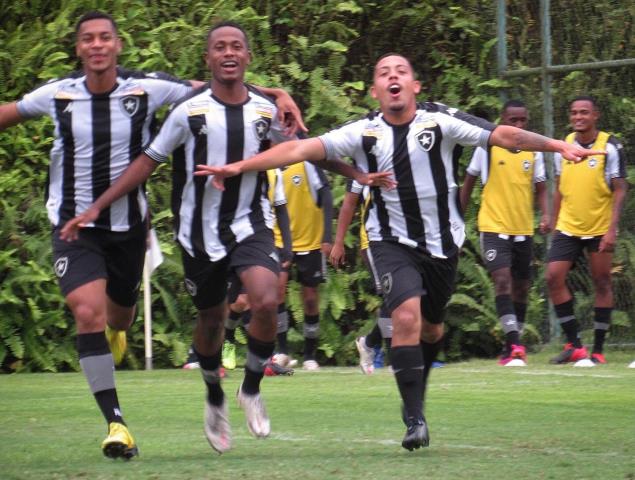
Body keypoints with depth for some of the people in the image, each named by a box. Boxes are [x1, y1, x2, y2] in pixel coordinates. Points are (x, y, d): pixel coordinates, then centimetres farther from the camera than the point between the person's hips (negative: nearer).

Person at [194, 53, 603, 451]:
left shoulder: (440, 122, -8)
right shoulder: (363, 133, -7)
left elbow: (503, 135, -13)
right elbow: (301, 149, -12)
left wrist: (557, 145, -23)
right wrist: (238, 167, -17)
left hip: (442, 241, 2)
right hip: (393, 242, -1)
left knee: (432, 325, 15)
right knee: (407, 316, -21)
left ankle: (418, 388, 46)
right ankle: (415, 419, -16)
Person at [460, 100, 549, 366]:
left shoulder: (534, 151, 5)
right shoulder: (488, 147, -3)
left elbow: (540, 189, 12)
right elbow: (469, 183, 7)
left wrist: (545, 214, -6)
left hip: (523, 230, 4)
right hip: (493, 227, -4)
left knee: (521, 288, 9)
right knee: (502, 280, -20)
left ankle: (511, 348, 22)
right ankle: (515, 346, -26)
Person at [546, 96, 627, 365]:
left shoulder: (610, 147, -8)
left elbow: (620, 190, -10)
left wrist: (612, 229, -18)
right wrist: (554, 224, 13)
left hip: (600, 229, -4)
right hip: (568, 228, 4)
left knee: (602, 284, 2)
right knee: (554, 278, -7)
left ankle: (598, 350, 9)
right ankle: (574, 345, 0)